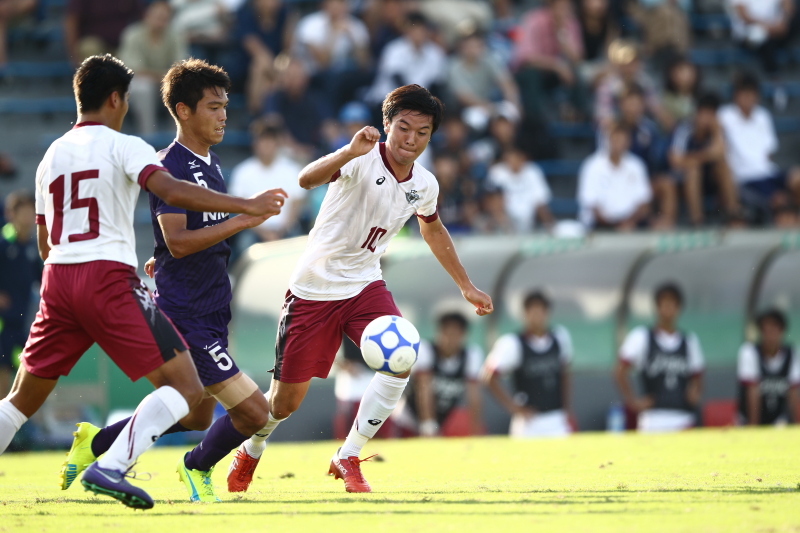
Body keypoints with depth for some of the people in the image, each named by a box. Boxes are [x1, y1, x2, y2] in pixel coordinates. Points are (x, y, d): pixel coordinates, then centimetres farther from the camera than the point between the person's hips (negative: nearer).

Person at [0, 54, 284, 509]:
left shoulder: (52, 155, 19)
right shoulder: (123, 146, 0)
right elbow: (171, 190, -19)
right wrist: (246, 207, -18)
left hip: (58, 282, 7)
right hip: (109, 279, -7)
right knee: (185, 389, -9)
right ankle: (109, 468, -24)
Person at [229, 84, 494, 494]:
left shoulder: (424, 185, -1)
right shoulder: (363, 161, -21)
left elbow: (432, 229, 22)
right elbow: (307, 180, -41)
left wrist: (466, 286, 26)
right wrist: (350, 152, -59)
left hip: (364, 286, 4)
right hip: (314, 288, -4)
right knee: (286, 400, 2)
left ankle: (348, 459, -7)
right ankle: (251, 451, 38)